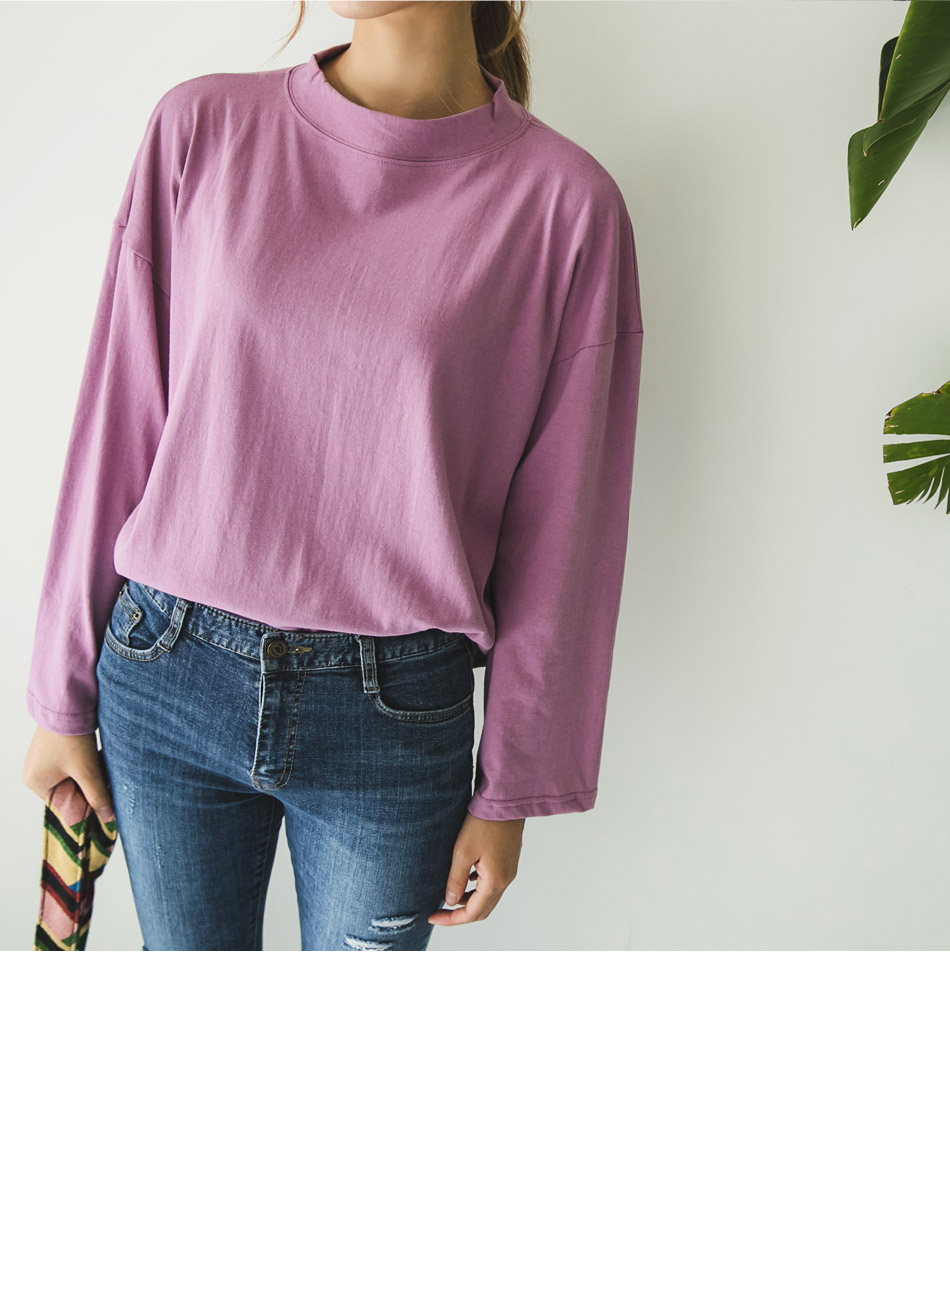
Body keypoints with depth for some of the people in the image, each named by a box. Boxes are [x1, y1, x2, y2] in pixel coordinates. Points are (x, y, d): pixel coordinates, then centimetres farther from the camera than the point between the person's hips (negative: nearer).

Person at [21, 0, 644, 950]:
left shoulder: (565, 202, -9)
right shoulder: (200, 128, -2)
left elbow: (561, 527, -5)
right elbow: (118, 419, 1)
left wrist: (511, 789, -1)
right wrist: (64, 696, 4)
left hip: (397, 713, -1)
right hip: (166, 675, 2)